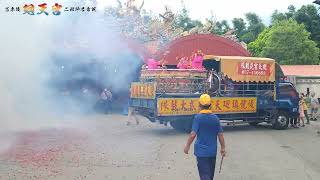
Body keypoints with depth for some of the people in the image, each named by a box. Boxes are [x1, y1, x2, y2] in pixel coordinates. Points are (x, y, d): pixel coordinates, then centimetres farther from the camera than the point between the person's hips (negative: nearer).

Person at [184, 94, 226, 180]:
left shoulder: (198, 117, -13)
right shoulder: (215, 118, 0)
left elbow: (193, 134, -17)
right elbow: (220, 135, 2)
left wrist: (187, 146, -4)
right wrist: (223, 148, 13)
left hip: (201, 151, -5)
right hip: (212, 151, 5)